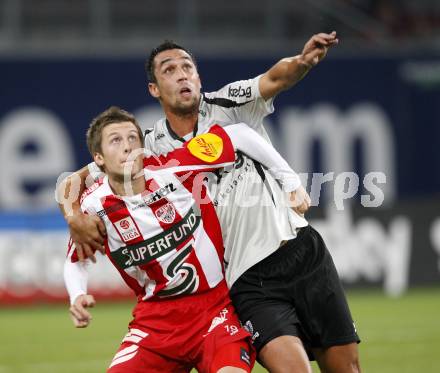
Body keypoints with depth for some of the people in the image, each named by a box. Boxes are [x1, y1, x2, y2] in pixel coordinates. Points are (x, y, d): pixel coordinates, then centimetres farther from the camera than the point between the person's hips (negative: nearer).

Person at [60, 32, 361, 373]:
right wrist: (74, 216, -15)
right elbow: (79, 179, 6)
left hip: (303, 251, 1)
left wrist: (302, 61, -39)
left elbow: (275, 79, -16)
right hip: (250, 278, -1)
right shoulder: (154, 148, 3)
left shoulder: (229, 104, 2)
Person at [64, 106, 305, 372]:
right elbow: (75, 260, 13)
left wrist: (291, 181, -2)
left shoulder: (172, 169, -15)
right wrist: (78, 297, -7)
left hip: (214, 307, -3)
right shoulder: (94, 205, -6)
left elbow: (239, 134, -5)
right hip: (154, 318, 3)